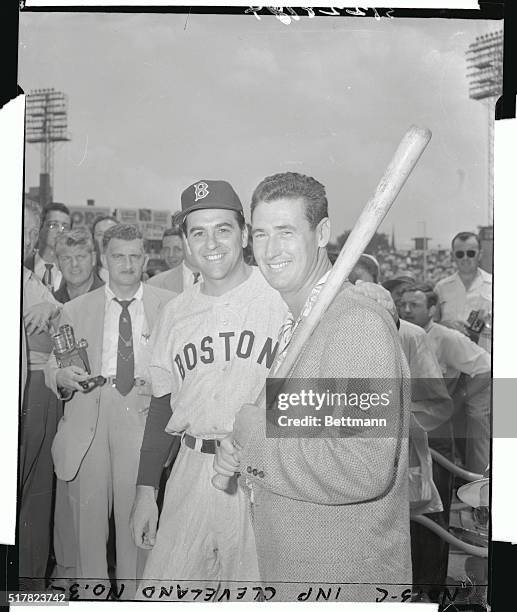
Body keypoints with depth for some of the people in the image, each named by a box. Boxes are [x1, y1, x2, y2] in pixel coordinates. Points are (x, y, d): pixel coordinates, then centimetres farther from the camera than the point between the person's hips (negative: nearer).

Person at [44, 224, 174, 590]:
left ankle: (133, 590, 16)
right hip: (87, 423, 1)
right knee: (87, 514, 3)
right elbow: (54, 366, 11)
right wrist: (62, 377, -11)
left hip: (142, 420, -1)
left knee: (135, 518, -2)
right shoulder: (76, 310, 11)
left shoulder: (169, 306, 7)